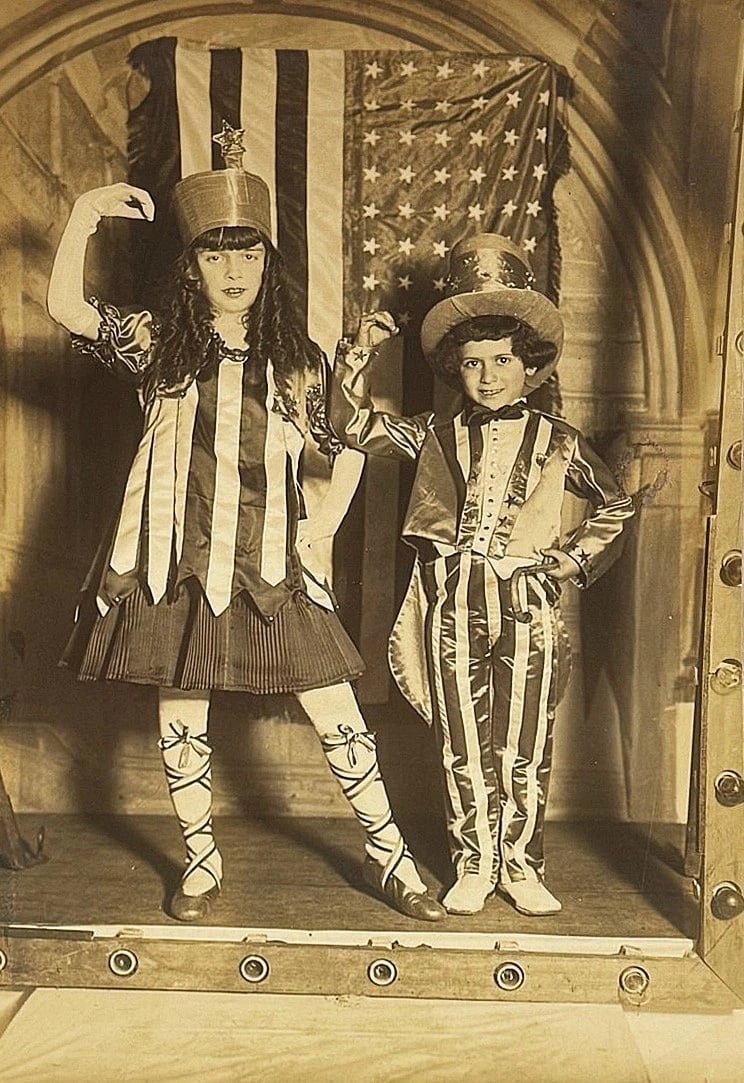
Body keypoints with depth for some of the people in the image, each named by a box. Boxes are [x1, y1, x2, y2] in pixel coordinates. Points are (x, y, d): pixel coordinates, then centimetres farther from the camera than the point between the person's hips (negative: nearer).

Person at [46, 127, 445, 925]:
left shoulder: (297, 360, 8)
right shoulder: (157, 343, 6)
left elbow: (348, 444, 14)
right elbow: (65, 308, -7)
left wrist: (330, 516, 1)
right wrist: (84, 215, -8)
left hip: (272, 565, 0)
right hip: (177, 563, 0)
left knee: (337, 712, 2)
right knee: (182, 721, 9)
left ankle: (389, 857, 19)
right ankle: (201, 864, 31)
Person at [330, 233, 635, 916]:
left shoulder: (557, 442, 6)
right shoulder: (437, 436, 7)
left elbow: (616, 506, 17)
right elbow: (352, 426, 2)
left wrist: (574, 559, 6)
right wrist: (360, 352, -8)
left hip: (527, 607, 0)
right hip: (452, 608, 1)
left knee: (524, 750, 7)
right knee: (463, 748, 8)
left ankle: (522, 867, 25)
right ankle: (474, 866, 25)